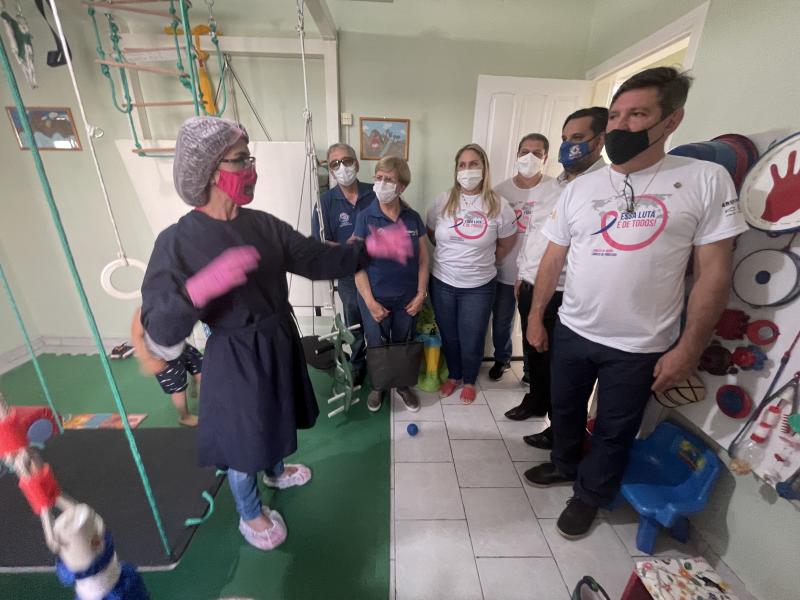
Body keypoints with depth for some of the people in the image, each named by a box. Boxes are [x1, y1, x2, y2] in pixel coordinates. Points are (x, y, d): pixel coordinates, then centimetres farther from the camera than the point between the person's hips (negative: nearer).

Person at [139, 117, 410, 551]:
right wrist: (199, 289, -40)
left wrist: (370, 248, -13)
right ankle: (250, 515, 49)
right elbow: (159, 340, -22)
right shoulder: (178, 242, -19)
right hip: (235, 360, -6)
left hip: (280, 344, 6)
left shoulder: (262, 224, -3)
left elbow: (317, 259, -2)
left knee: (272, 421, 30)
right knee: (244, 440, 17)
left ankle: (276, 472, 62)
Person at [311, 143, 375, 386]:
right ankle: (357, 366, 41)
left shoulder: (375, 194, -6)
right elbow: (319, 244, -10)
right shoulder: (326, 201, -6)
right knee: (355, 327, 18)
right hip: (349, 276, 0)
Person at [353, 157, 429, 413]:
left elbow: (423, 260, 3)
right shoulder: (365, 218, -8)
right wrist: (369, 301, -13)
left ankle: (403, 385, 41)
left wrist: (421, 294, -3)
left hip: (407, 298, 2)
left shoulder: (413, 218, -1)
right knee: (377, 347, 13)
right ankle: (377, 386, 40)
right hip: (375, 298, -1)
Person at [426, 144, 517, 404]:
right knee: (448, 336, 17)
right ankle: (453, 375, 42)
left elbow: (506, 243, 6)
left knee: (472, 341, 11)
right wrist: (452, 255, 10)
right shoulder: (443, 200, -3)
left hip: (479, 287, -1)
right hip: (442, 283, 2)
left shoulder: (498, 205, -7)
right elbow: (431, 233, 11)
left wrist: (483, 262, 10)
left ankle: (469, 381, 38)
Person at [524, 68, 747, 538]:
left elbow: (714, 272, -7)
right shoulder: (580, 188, 1)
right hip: (571, 332, 3)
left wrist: (689, 348, -10)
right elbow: (554, 258, 4)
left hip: (640, 347, -3)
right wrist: (536, 316, 4)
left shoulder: (707, 180, -7)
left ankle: (590, 494, 43)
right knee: (566, 409, 23)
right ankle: (565, 464, 50)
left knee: (615, 431, 17)